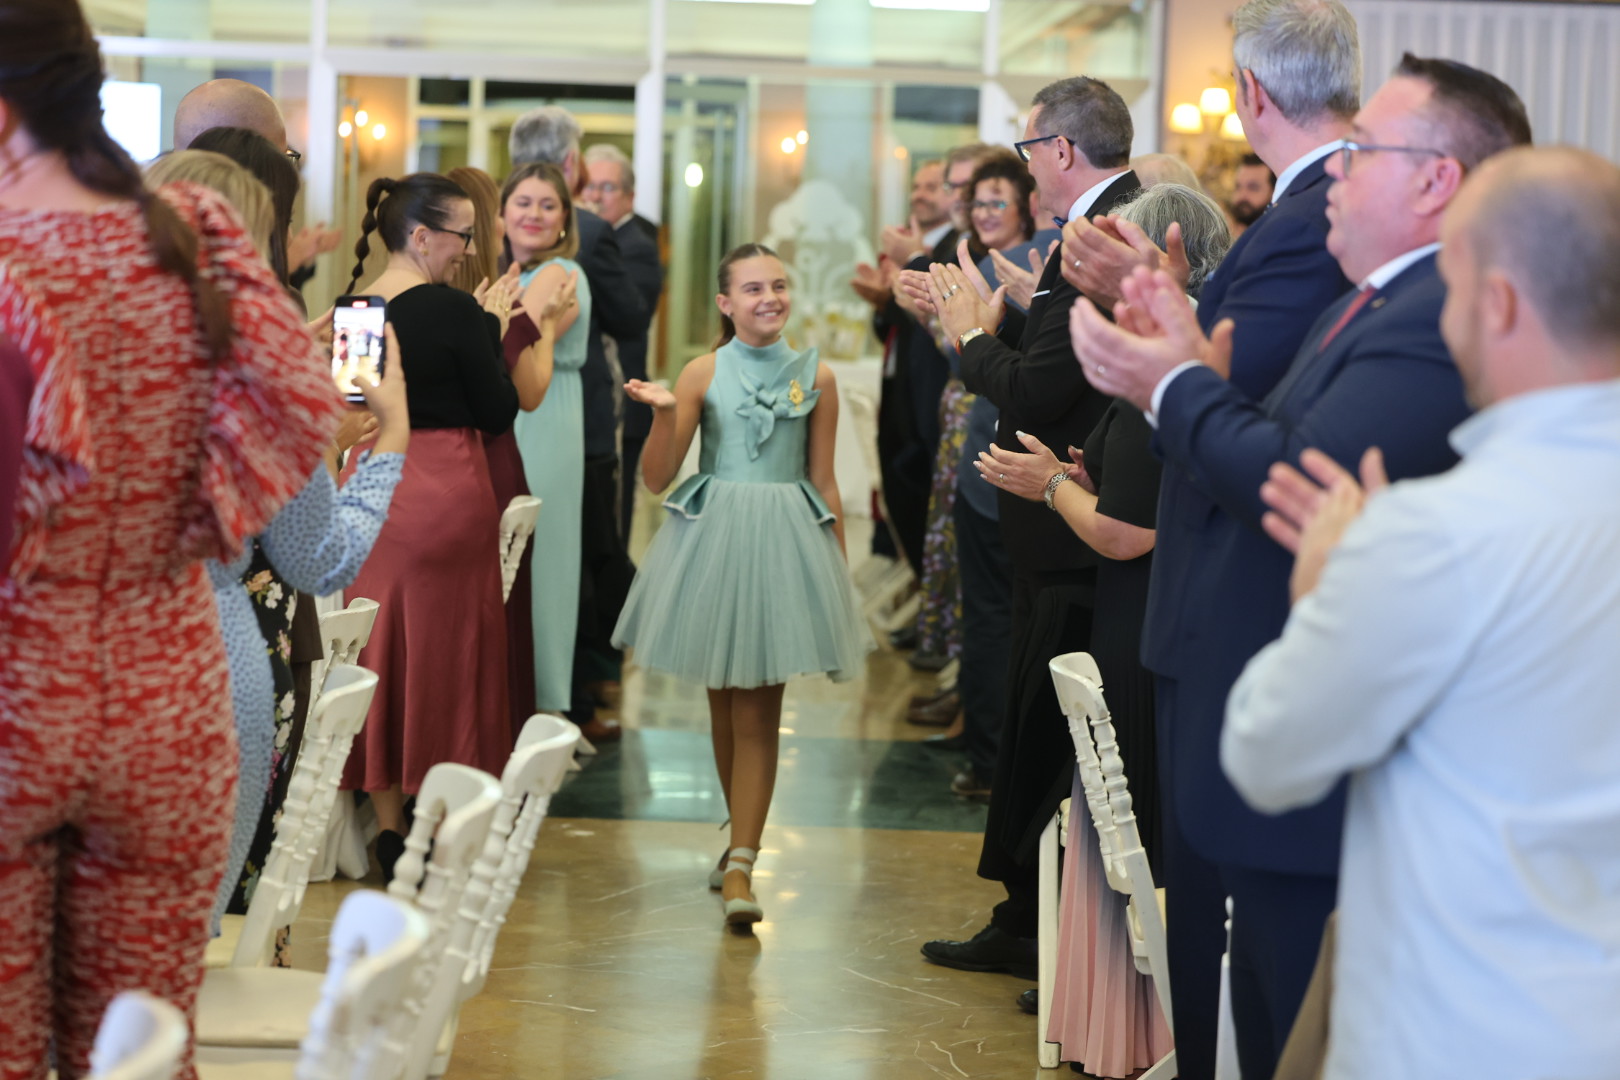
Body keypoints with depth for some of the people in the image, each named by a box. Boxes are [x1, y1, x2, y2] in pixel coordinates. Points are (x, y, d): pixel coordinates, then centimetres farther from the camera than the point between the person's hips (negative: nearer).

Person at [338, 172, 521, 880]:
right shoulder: (452, 311, -15)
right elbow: (498, 412, -9)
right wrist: (495, 331, 3)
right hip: (445, 495, -6)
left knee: (379, 650, 11)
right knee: (446, 654, 4)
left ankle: (388, 829, 16)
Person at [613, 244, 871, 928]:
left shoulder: (815, 378, 3)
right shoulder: (704, 373, 0)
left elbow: (824, 484, 8)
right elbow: (657, 479, -2)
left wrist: (839, 571, 7)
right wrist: (664, 413, -19)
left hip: (784, 544, -1)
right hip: (712, 537, 1)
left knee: (758, 711, -3)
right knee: (724, 702, 11)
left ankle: (740, 866, -5)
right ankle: (743, 836, 30)